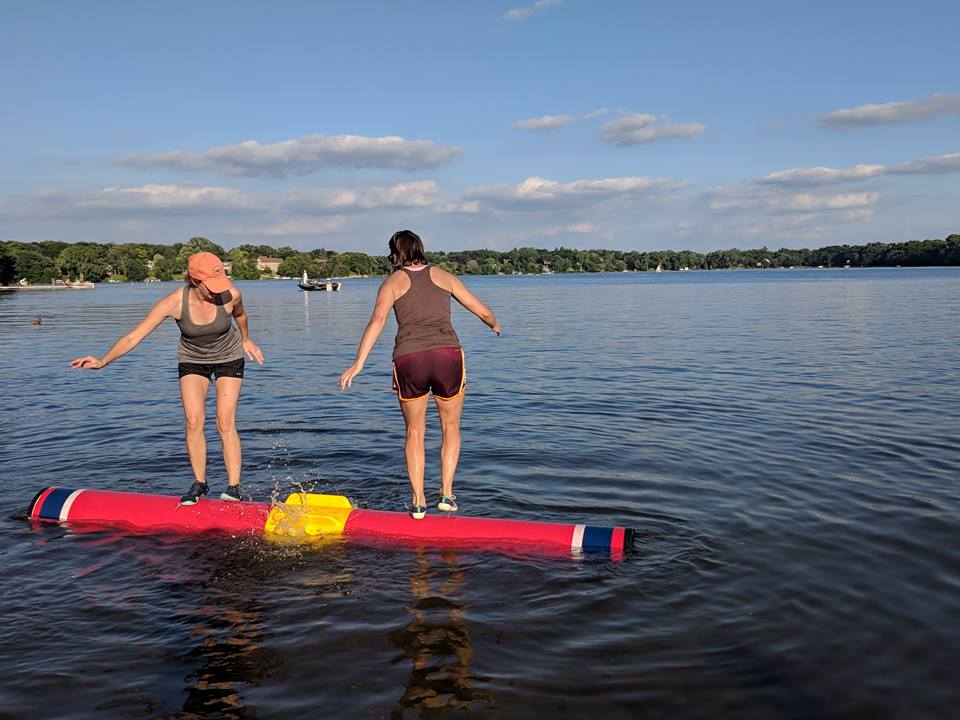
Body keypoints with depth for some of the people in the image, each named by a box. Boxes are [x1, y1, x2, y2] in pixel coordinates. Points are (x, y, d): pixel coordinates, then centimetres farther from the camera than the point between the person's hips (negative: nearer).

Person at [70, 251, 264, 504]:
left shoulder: (231, 294, -26)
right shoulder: (174, 302, -28)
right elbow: (134, 336, -27)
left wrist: (246, 340, 17)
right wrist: (103, 361, -38)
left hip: (228, 357, -1)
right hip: (192, 359, 1)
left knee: (226, 423, -10)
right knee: (193, 422, -10)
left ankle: (234, 488, -4)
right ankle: (199, 484, 7)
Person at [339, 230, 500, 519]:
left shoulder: (393, 282, 13)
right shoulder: (443, 276, 17)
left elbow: (378, 319, -6)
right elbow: (483, 312, 20)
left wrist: (358, 363, -11)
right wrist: (495, 325, 42)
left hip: (408, 360, 0)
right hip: (448, 356, 0)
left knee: (415, 432, 18)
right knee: (451, 428, 21)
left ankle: (418, 501, 16)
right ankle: (446, 493, 12)